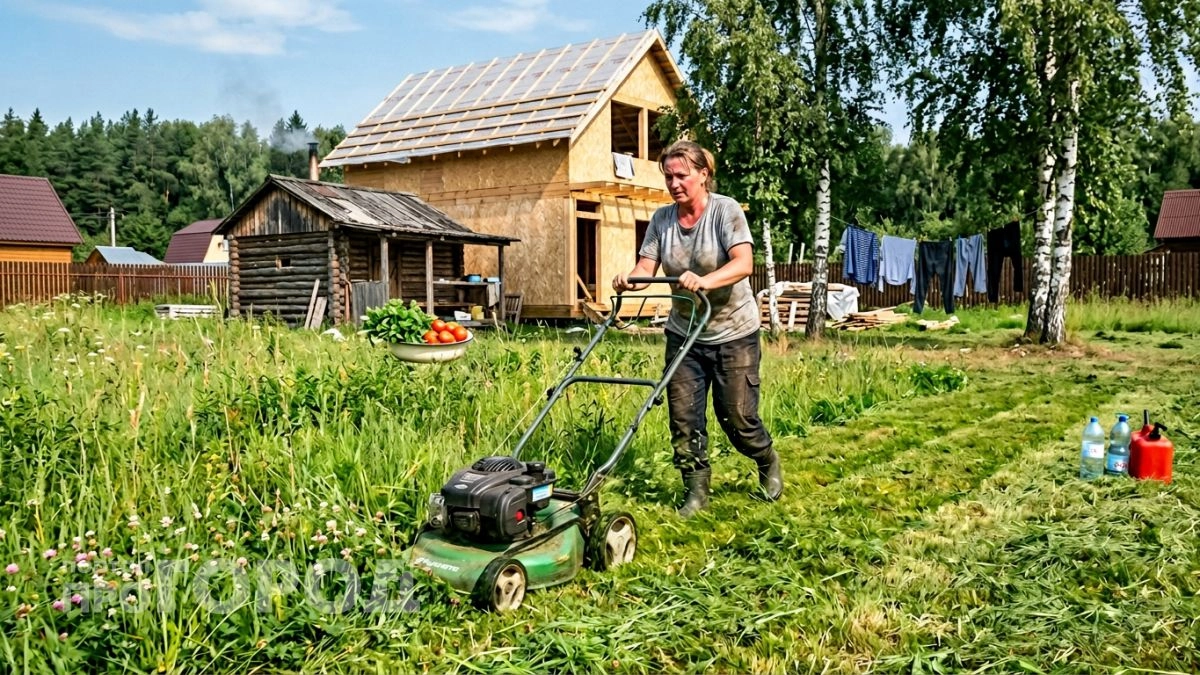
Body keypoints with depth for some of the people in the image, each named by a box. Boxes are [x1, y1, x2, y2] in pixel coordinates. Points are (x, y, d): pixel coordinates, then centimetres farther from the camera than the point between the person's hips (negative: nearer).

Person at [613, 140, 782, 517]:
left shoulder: (725, 210, -14)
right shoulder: (662, 219, -1)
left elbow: (744, 263, -26)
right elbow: (646, 267, -6)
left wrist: (705, 281, -45)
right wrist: (629, 279, -30)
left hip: (733, 334, -4)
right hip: (683, 333, 4)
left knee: (736, 416, 2)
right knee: (684, 417, 2)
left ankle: (768, 463, 33)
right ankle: (696, 492, 17)